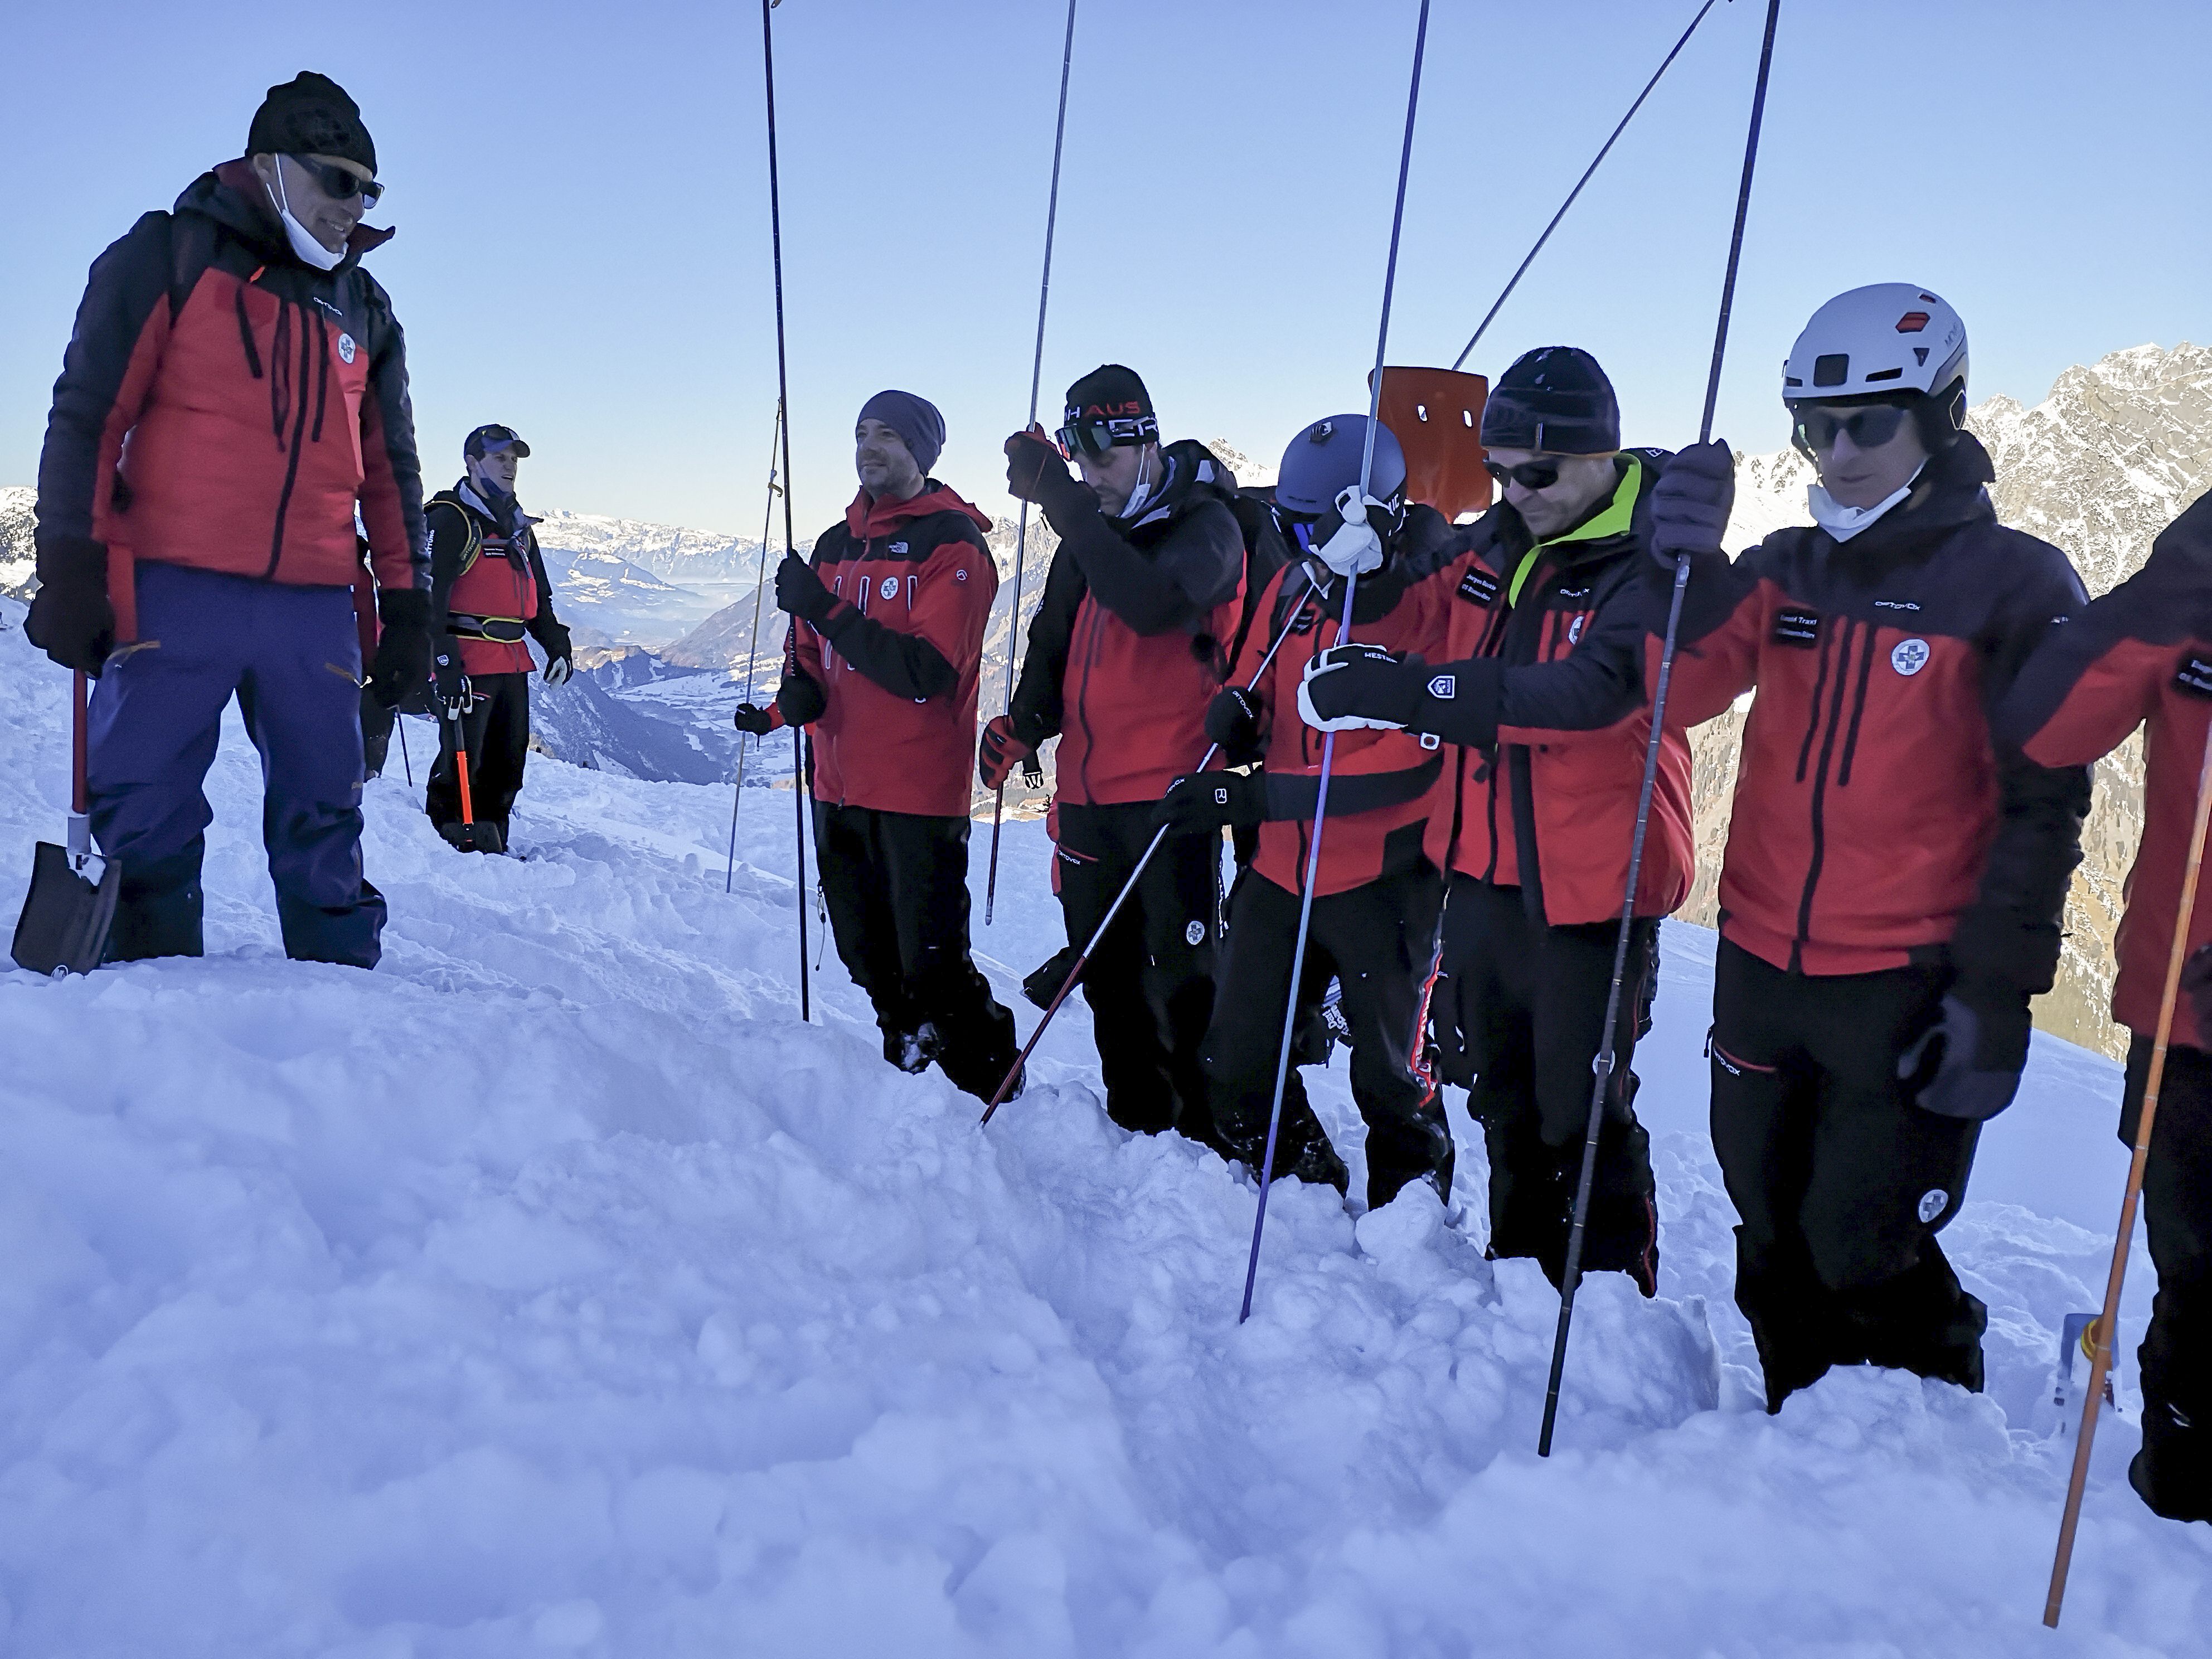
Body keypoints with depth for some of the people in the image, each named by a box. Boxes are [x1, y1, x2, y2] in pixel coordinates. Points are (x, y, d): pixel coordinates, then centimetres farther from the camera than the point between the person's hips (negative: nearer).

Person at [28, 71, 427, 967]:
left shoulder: (365, 310, 18)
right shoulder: (170, 255, 6)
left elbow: (390, 467, 20)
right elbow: (87, 414, 0)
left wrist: (407, 604, 12)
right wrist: (70, 573, -7)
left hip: (314, 605, 4)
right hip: (174, 591, -3)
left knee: (324, 824, 5)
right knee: (144, 820, -1)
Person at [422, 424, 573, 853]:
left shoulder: (519, 527, 20)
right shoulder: (450, 520, -6)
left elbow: (539, 597, 27)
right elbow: (430, 596, -15)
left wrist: (557, 645, 16)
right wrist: (444, 660, -23)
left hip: (512, 663, 8)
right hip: (468, 664, -8)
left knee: (508, 761, 12)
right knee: (461, 761, -8)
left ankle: (491, 845, 20)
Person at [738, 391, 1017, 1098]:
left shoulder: (953, 543, -8)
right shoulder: (836, 544, 13)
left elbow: (929, 670, -19)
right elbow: (814, 660, 16)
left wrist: (827, 611, -21)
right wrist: (785, 706, -6)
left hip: (919, 794, -7)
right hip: (840, 787, 7)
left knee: (929, 961, -6)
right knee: (868, 957, 16)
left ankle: (991, 1090, 11)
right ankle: (910, 1070, 34)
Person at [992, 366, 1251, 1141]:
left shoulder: (1205, 523, -8)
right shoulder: (1088, 522, 12)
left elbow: (1153, 604, -29)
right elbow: (1056, 636, 20)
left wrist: (1060, 498, -26)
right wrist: (1024, 723, 2)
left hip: (1169, 787, -7)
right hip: (1086, 786, 7)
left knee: (1181, 976, -4)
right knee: (1107, 973, 14)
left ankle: (1206, 1136, 9)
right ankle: (1136, 1124, 29)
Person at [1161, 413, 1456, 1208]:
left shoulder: (1431, 607, -15)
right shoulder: (1291, 589, 5)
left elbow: (1411, 763, -22)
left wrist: (1250, 797, -26)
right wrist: (1240, 709, -3)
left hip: (1381, 881, -6)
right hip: (1280, 868, 6)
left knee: (1388, 1078, 11)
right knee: (1237, 1076, 9)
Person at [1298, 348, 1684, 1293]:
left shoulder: (1655, 561, -15)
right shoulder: (1494, 544, 5)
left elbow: (1588, 693, -31)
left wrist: (1408, 691, -38)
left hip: (1591, 883, -7)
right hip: (1485, 868, 7)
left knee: (1581, 1111, 1)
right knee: (1503, 1097, 19)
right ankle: (1520, 1272, 37)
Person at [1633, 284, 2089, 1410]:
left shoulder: (2018, 586, -5)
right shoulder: (1783, 572, 8)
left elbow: (2044, 808, -6)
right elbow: (1680, 689, -7)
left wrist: (1996, 992, -11)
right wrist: (1684, 568, -25)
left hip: (1908, 989, -5)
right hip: (1760, 969, 5)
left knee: (1862, 1255, -1)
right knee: (1773, 1245, 16)